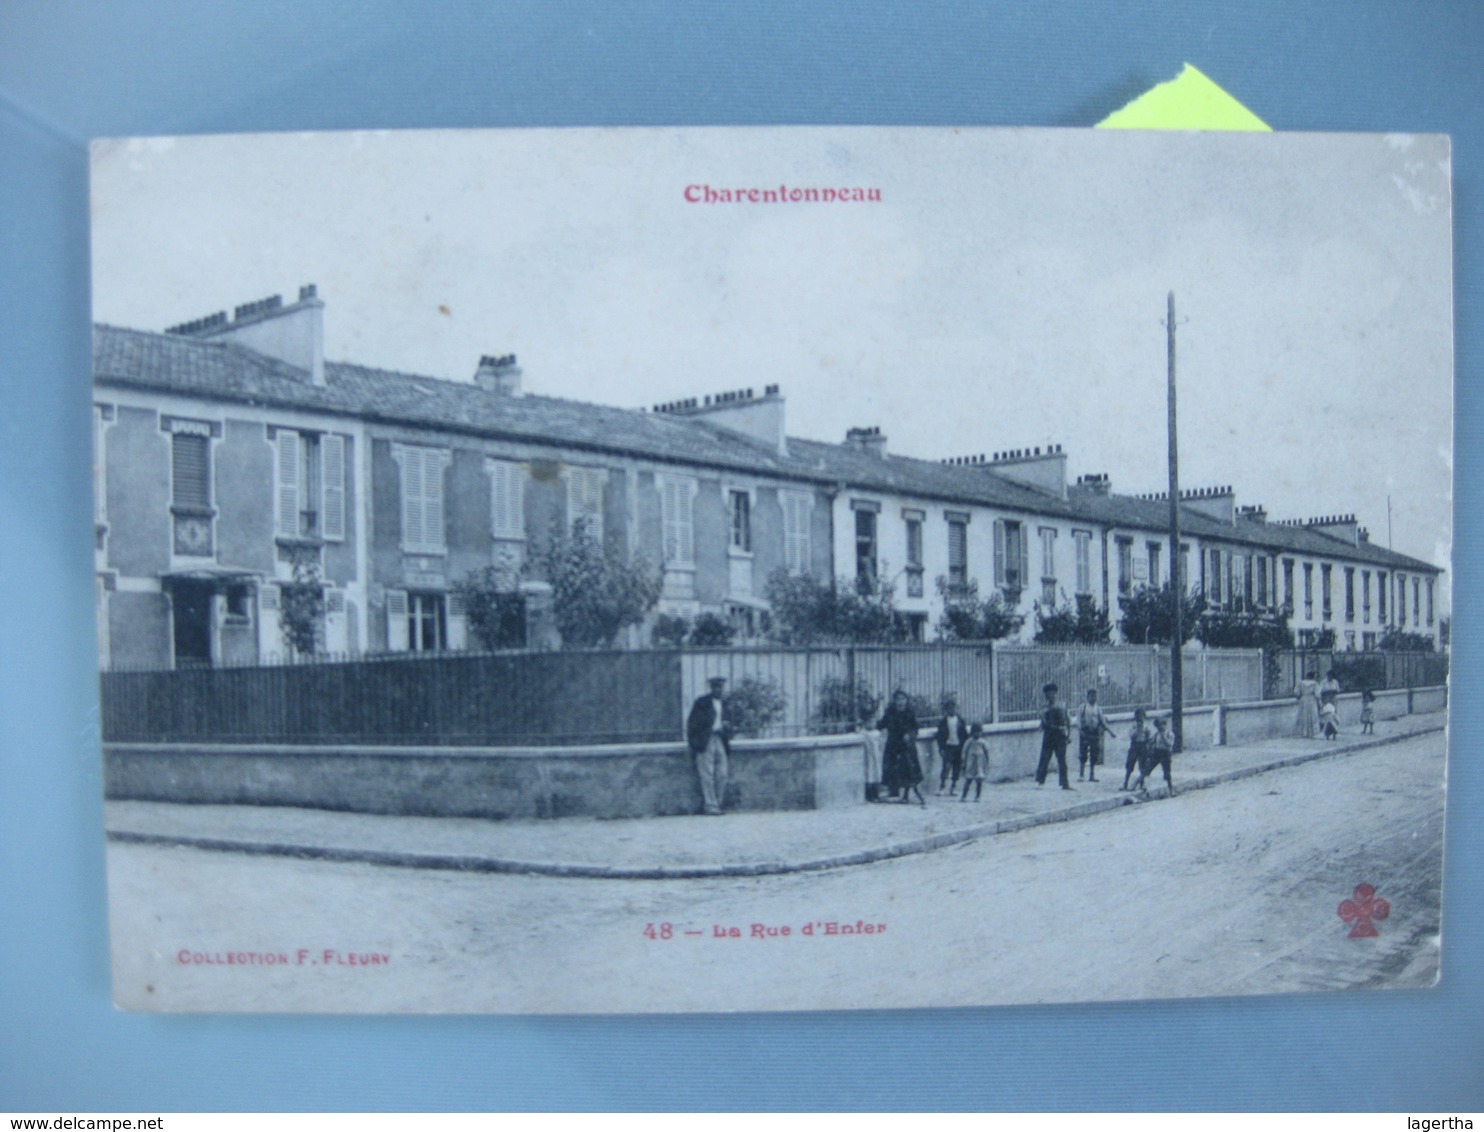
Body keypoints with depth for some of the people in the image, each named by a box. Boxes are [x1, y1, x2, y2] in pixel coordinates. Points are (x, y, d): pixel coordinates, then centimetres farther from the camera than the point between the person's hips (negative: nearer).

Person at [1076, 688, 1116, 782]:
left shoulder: (1098, 709, 11)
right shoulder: (1082, 708, 3)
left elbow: (1103, 722, 13)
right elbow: (1079, 721, -2)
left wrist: (1111, 732, 5)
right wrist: (1081, 730, -18)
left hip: (1095, 735, 3)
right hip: (1084, 734, -3)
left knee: (1094, 757, 3)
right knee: (1082, 756, -5)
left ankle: (1092, 776, 9)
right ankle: (1080, 775, -2)